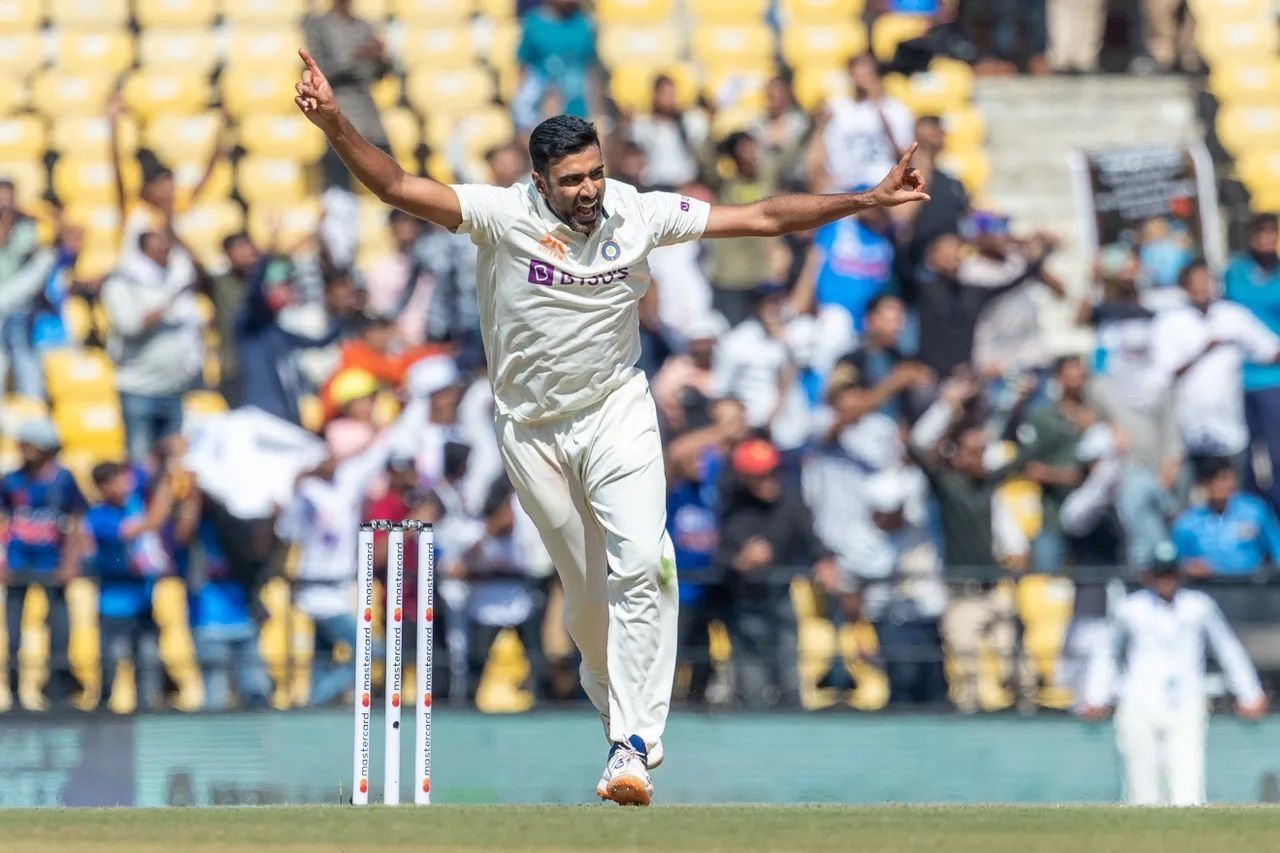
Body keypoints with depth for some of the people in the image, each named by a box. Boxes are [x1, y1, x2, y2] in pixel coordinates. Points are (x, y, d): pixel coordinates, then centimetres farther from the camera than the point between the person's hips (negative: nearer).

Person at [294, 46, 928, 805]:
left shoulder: (640, 214, -9)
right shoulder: (504, 215, -16)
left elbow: (763, 218, -3)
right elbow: (399, 188, -25)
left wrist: (866, 202, -7)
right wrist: (336, 126, -42)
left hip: (617, 411, 0)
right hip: (533, 430, 0)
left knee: (641, 566, -20)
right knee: (589, 595, 8)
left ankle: (634, 747, -21)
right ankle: (625, 713, 33)